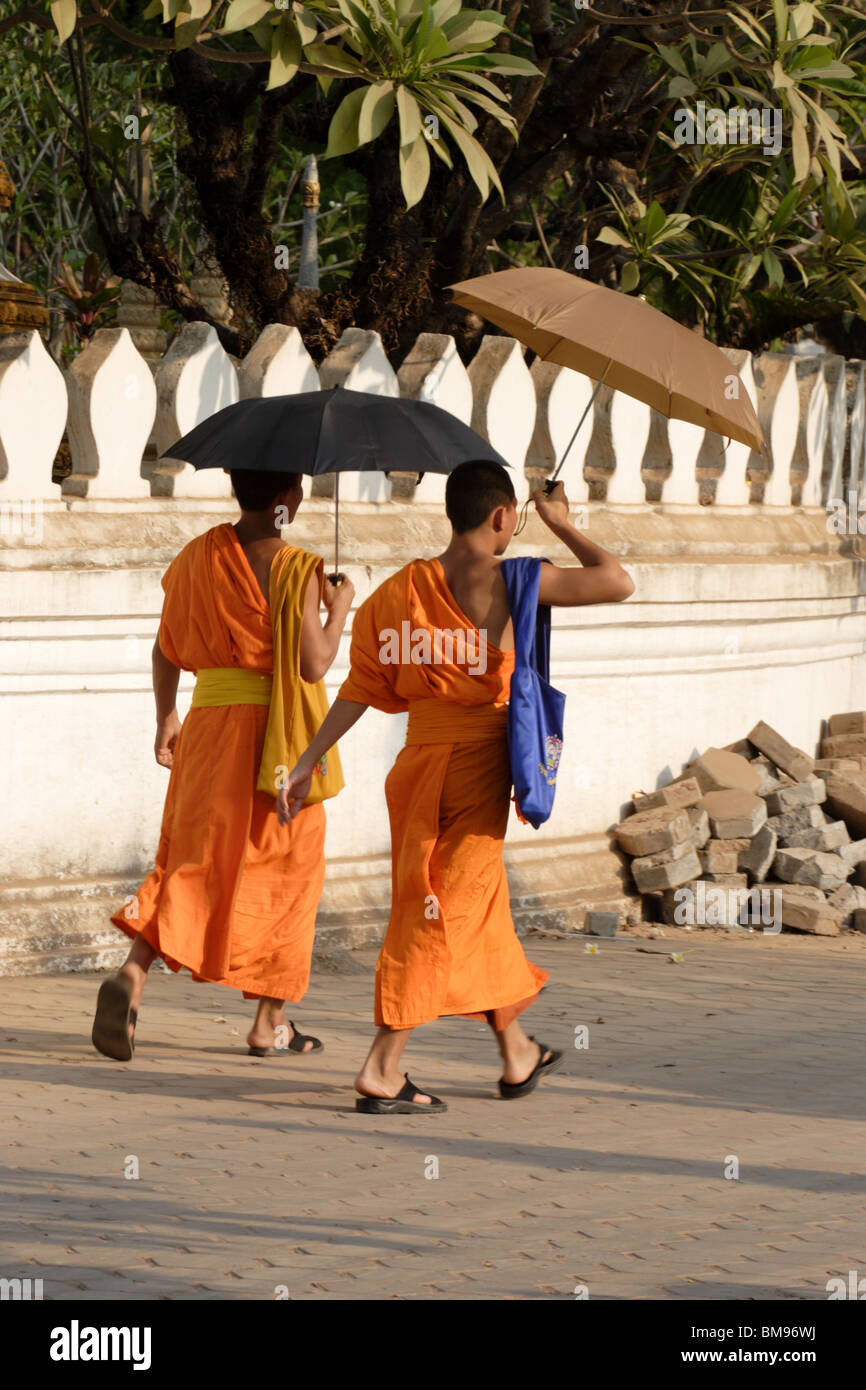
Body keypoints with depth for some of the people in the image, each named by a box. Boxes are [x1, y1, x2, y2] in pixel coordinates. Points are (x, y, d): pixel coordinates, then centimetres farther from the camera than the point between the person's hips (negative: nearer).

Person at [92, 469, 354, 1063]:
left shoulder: (199, 557, 5)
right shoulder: (295, 570, -12)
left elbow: (166, 649, 12)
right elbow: (313, 663, -16)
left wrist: (166, 716, 24)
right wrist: (339, 608, 0)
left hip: (208, 725, 4)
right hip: (275, 734, -4)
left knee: (191, 863, 9)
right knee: (283, 870, 10)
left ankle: (133, 975, -16)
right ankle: (271, 1022, 16)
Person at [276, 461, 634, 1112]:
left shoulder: (400, 588, 5)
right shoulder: (506, 582, -12)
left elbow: (359, 689, 3)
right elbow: (618, 583, -7)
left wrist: (308, 762, 7)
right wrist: (561, 524, 6)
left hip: (417, 763, 7)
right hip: (477, 764, -7)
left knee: (483, 911, 19)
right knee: (446, 913, -2)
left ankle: (517, 1055, 32)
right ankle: (383, 1070, -6)